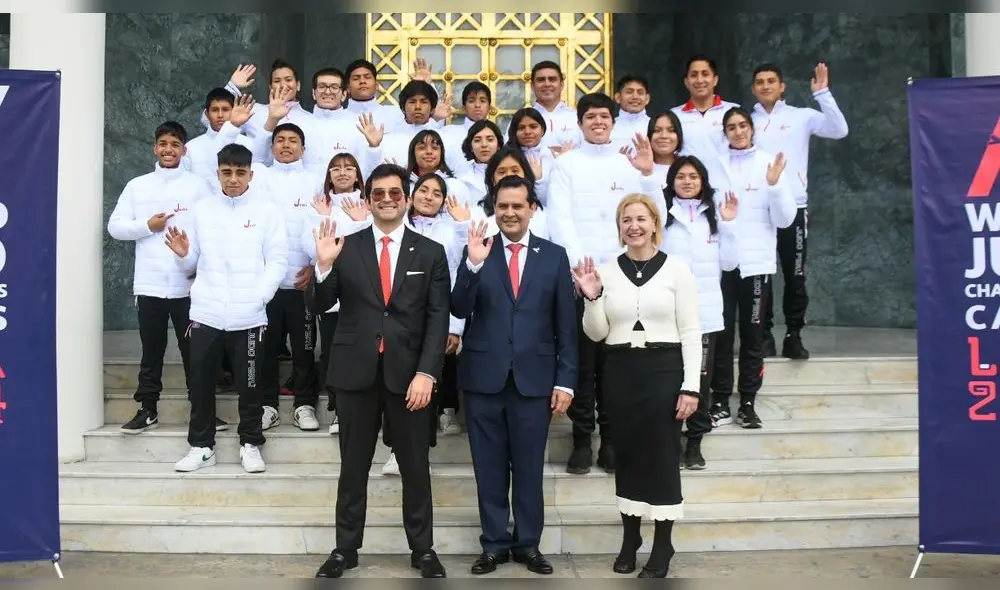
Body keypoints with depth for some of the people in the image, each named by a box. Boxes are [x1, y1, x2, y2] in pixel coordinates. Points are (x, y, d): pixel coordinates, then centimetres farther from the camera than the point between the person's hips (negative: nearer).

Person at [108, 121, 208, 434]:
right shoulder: (136, 186, 10)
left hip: (188, 283, -2)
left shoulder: (197, 185, 3)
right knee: (151, 350, 9)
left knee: (193, 349, 5)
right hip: (149, 283, 2)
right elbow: (115, 226, 7)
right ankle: (148, 409, 18)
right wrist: (147, 226, -8)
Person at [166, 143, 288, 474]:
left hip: (248, 316, -2)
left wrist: (258, 297, -15)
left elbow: (277, 261, -4)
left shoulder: (267, 210, 2)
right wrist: (183, 255, -10)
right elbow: (193, 264, 12)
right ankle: (201, 445, 21)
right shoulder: (202, 209, 9)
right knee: (201, 382, 8)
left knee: (249, 384, 5)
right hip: (205, 313, 2)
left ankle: (250, 444, 20)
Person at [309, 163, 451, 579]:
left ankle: (423, 549, 23)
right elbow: (321, 306, 0)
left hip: (409, 372, 0)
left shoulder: (431, 253, 2)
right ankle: (345, 548, 23)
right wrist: (324, 266, -18)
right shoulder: (346, 248, 3)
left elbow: (438, 319, -2)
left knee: (415, 466, 9)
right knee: (353, 466, 11)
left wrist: (426, 373, -12)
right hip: (355, 371, 1)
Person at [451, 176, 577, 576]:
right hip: (483, 378, 0)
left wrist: (565, 379, -1)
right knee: (489, 469, 9)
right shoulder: (478, 251, 2)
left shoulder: (554, 255, 3)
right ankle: (494, 544, 22)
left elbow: (566, 324, 3)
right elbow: (459, 310, -8)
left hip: (534, 378, 0)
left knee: (529, 468, 9)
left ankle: (528, 544, 24)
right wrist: (474, 264, -22)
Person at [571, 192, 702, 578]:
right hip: (620, 371, 3)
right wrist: (591, 298, -12)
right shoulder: (606, 271, 4)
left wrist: (691, 386, -9)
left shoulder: (676, 269, -2)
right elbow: (596, 334, 5)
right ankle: (629, 539, 25)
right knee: (626, 455, 10)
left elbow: (691, 332, -3)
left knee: (662, 456, 3)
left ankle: (662, 547, 16)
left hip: (664, 370, -2)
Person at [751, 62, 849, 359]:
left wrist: (822, 93, -15)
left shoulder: (801, 117, 4)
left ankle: (793, 337, 13)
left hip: (793, 208, -1)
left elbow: (839, 130, -9)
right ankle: (764, 336, 13)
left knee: (795, 277, 4)